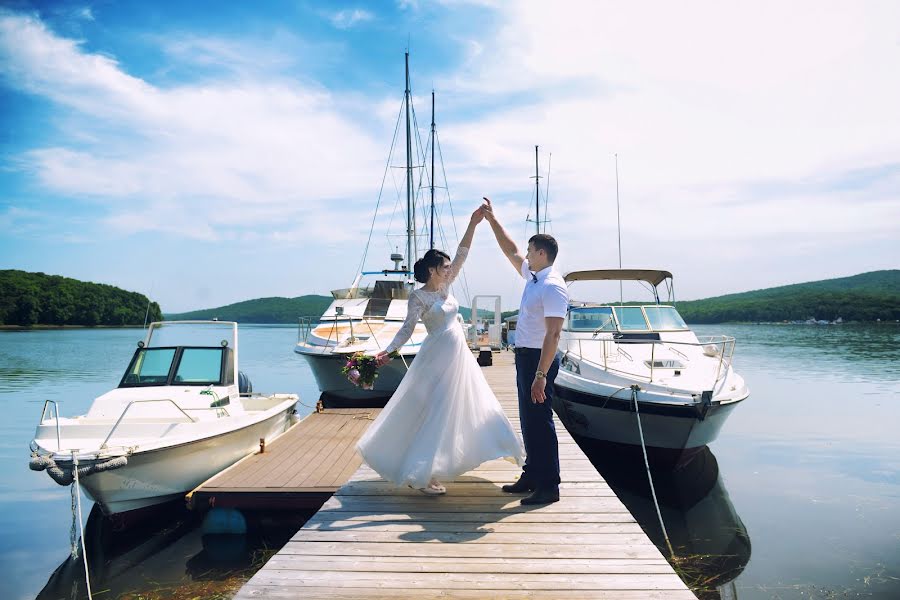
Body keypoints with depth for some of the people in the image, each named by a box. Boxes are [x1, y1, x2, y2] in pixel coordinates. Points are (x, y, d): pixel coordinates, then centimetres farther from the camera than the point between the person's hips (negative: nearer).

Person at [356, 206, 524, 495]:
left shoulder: (444, 287, 7)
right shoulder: (419, 296, -12)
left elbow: (462, 255, 4)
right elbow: (407, 328, -14)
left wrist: (473, 224, -2)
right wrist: (388, 351, -28)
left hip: (458, 354, 9)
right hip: (439, 357, -8)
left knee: (467, 406, 17)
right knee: (433, 412, -7)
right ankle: (418, 474, 0)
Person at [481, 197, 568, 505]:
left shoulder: (552, 286, -19)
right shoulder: (533, 277, 9)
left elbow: (553, 334, -24)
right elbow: (510, 250, 24)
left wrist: (541, 374, -27)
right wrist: (492, 219, 25)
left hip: (539, 359, -10)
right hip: (525, 356, 10)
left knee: (539, 422, -4)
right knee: (528, 420, 17)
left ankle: (548, 486, 5)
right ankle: (531, 477, 29)